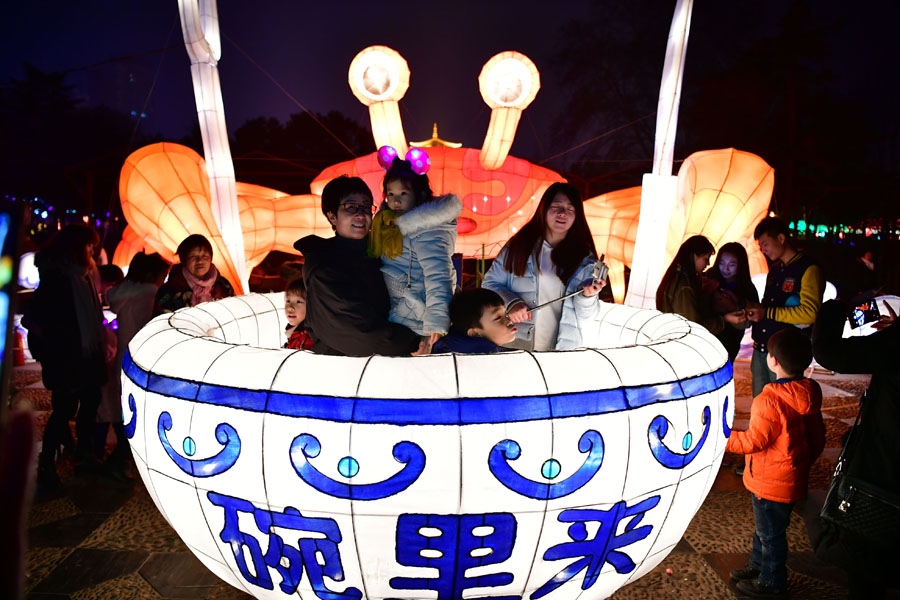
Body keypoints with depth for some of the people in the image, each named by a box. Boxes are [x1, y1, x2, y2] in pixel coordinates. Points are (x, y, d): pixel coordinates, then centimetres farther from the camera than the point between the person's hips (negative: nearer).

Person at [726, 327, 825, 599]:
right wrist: (807, 459, 23)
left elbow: (754, 441, -24)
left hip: (771, 483, -9)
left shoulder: (769, 401, -30)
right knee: (765, 527, 26)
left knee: (770, 533, 11)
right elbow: (818, 436, 8)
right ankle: (758, 566, 43)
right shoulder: (810, 393, -4)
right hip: (793, 477, 9)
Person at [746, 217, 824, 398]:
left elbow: (809, 313, -19)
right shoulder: (774, 269, 17)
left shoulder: (808, 269, -9)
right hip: (760, 349, 8)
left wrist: (767, 313, -18)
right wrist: (756, 311, 9)